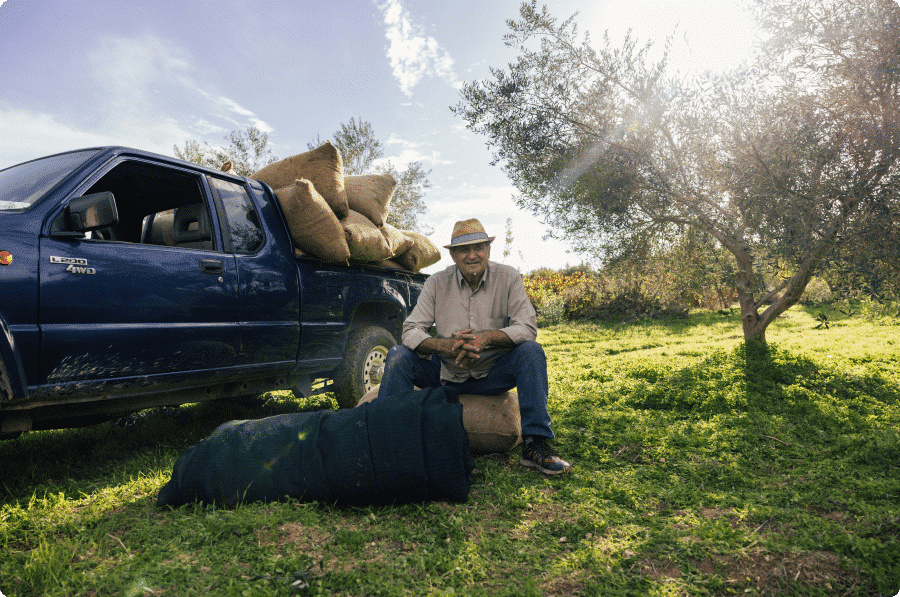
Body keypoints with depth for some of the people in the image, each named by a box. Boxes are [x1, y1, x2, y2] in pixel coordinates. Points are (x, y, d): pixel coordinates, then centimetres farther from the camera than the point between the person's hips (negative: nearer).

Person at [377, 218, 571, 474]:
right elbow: (411, 331, -12)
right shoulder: (437, 283, -6)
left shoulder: (508, 278, -7)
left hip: (491, 375, 0)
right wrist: (447, 345, -32)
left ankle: (535, 445, -23)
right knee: (398, 355, -21)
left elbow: (527, 327, -15)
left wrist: (487, 337, -32)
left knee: (531, 351, -26)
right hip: (445, 373, 1)